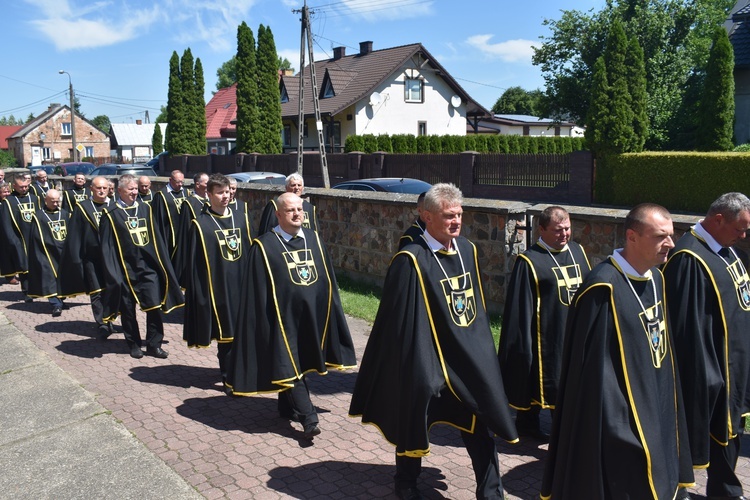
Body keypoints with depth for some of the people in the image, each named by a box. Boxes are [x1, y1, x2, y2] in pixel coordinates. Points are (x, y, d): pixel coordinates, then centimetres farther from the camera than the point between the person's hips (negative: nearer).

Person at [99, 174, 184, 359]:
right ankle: (134, 344, 23)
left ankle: (154, 345, 11)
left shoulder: (145, 209, 9)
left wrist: (161, 262, 8)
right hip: (125, 268, -3)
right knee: (128, 309, 8)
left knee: (155, 305, -1)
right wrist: (112, 272, -9)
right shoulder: (111, 215, -2)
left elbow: (155, 237, 12)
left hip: (148, 266, 3)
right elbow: (107, 246, -3)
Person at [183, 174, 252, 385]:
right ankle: (228, 376, 18)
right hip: (218, 287, -4)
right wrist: (199, 292, -7)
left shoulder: (240, 219, 8)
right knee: (226, 333, 3)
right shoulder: (200, 224, -5)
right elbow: (194, 262, -4)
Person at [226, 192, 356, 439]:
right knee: (290, 367, -4)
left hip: (311, 315, 5)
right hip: (284, 316, -5)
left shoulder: (313, 238, 5)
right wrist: (264, 322, -10)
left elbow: (328, 278, 11)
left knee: (300, 363, 16)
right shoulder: (264, 246, -9)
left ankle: (288, 407, 35)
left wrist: (327, 309, 10)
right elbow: (257, 291, -8)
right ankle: (309, 419, 0)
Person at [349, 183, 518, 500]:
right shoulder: (411, 260, -19)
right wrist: (415, 364, -15)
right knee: (415, 422, 13)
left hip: (469, 355, 6)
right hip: (426, 358, -5)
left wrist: (480, 345, 15)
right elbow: (401, 320, -16)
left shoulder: (467, 250, 2)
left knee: (479, 423, 13)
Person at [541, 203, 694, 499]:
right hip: (618, 418, -8)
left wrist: (666, 406, 13)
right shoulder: (604, 288, -24)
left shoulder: (655, 278, 3)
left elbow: (659, 346, 12)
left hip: (654, 411, 8)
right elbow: (594, 365, -22)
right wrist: (614, 426, -20)